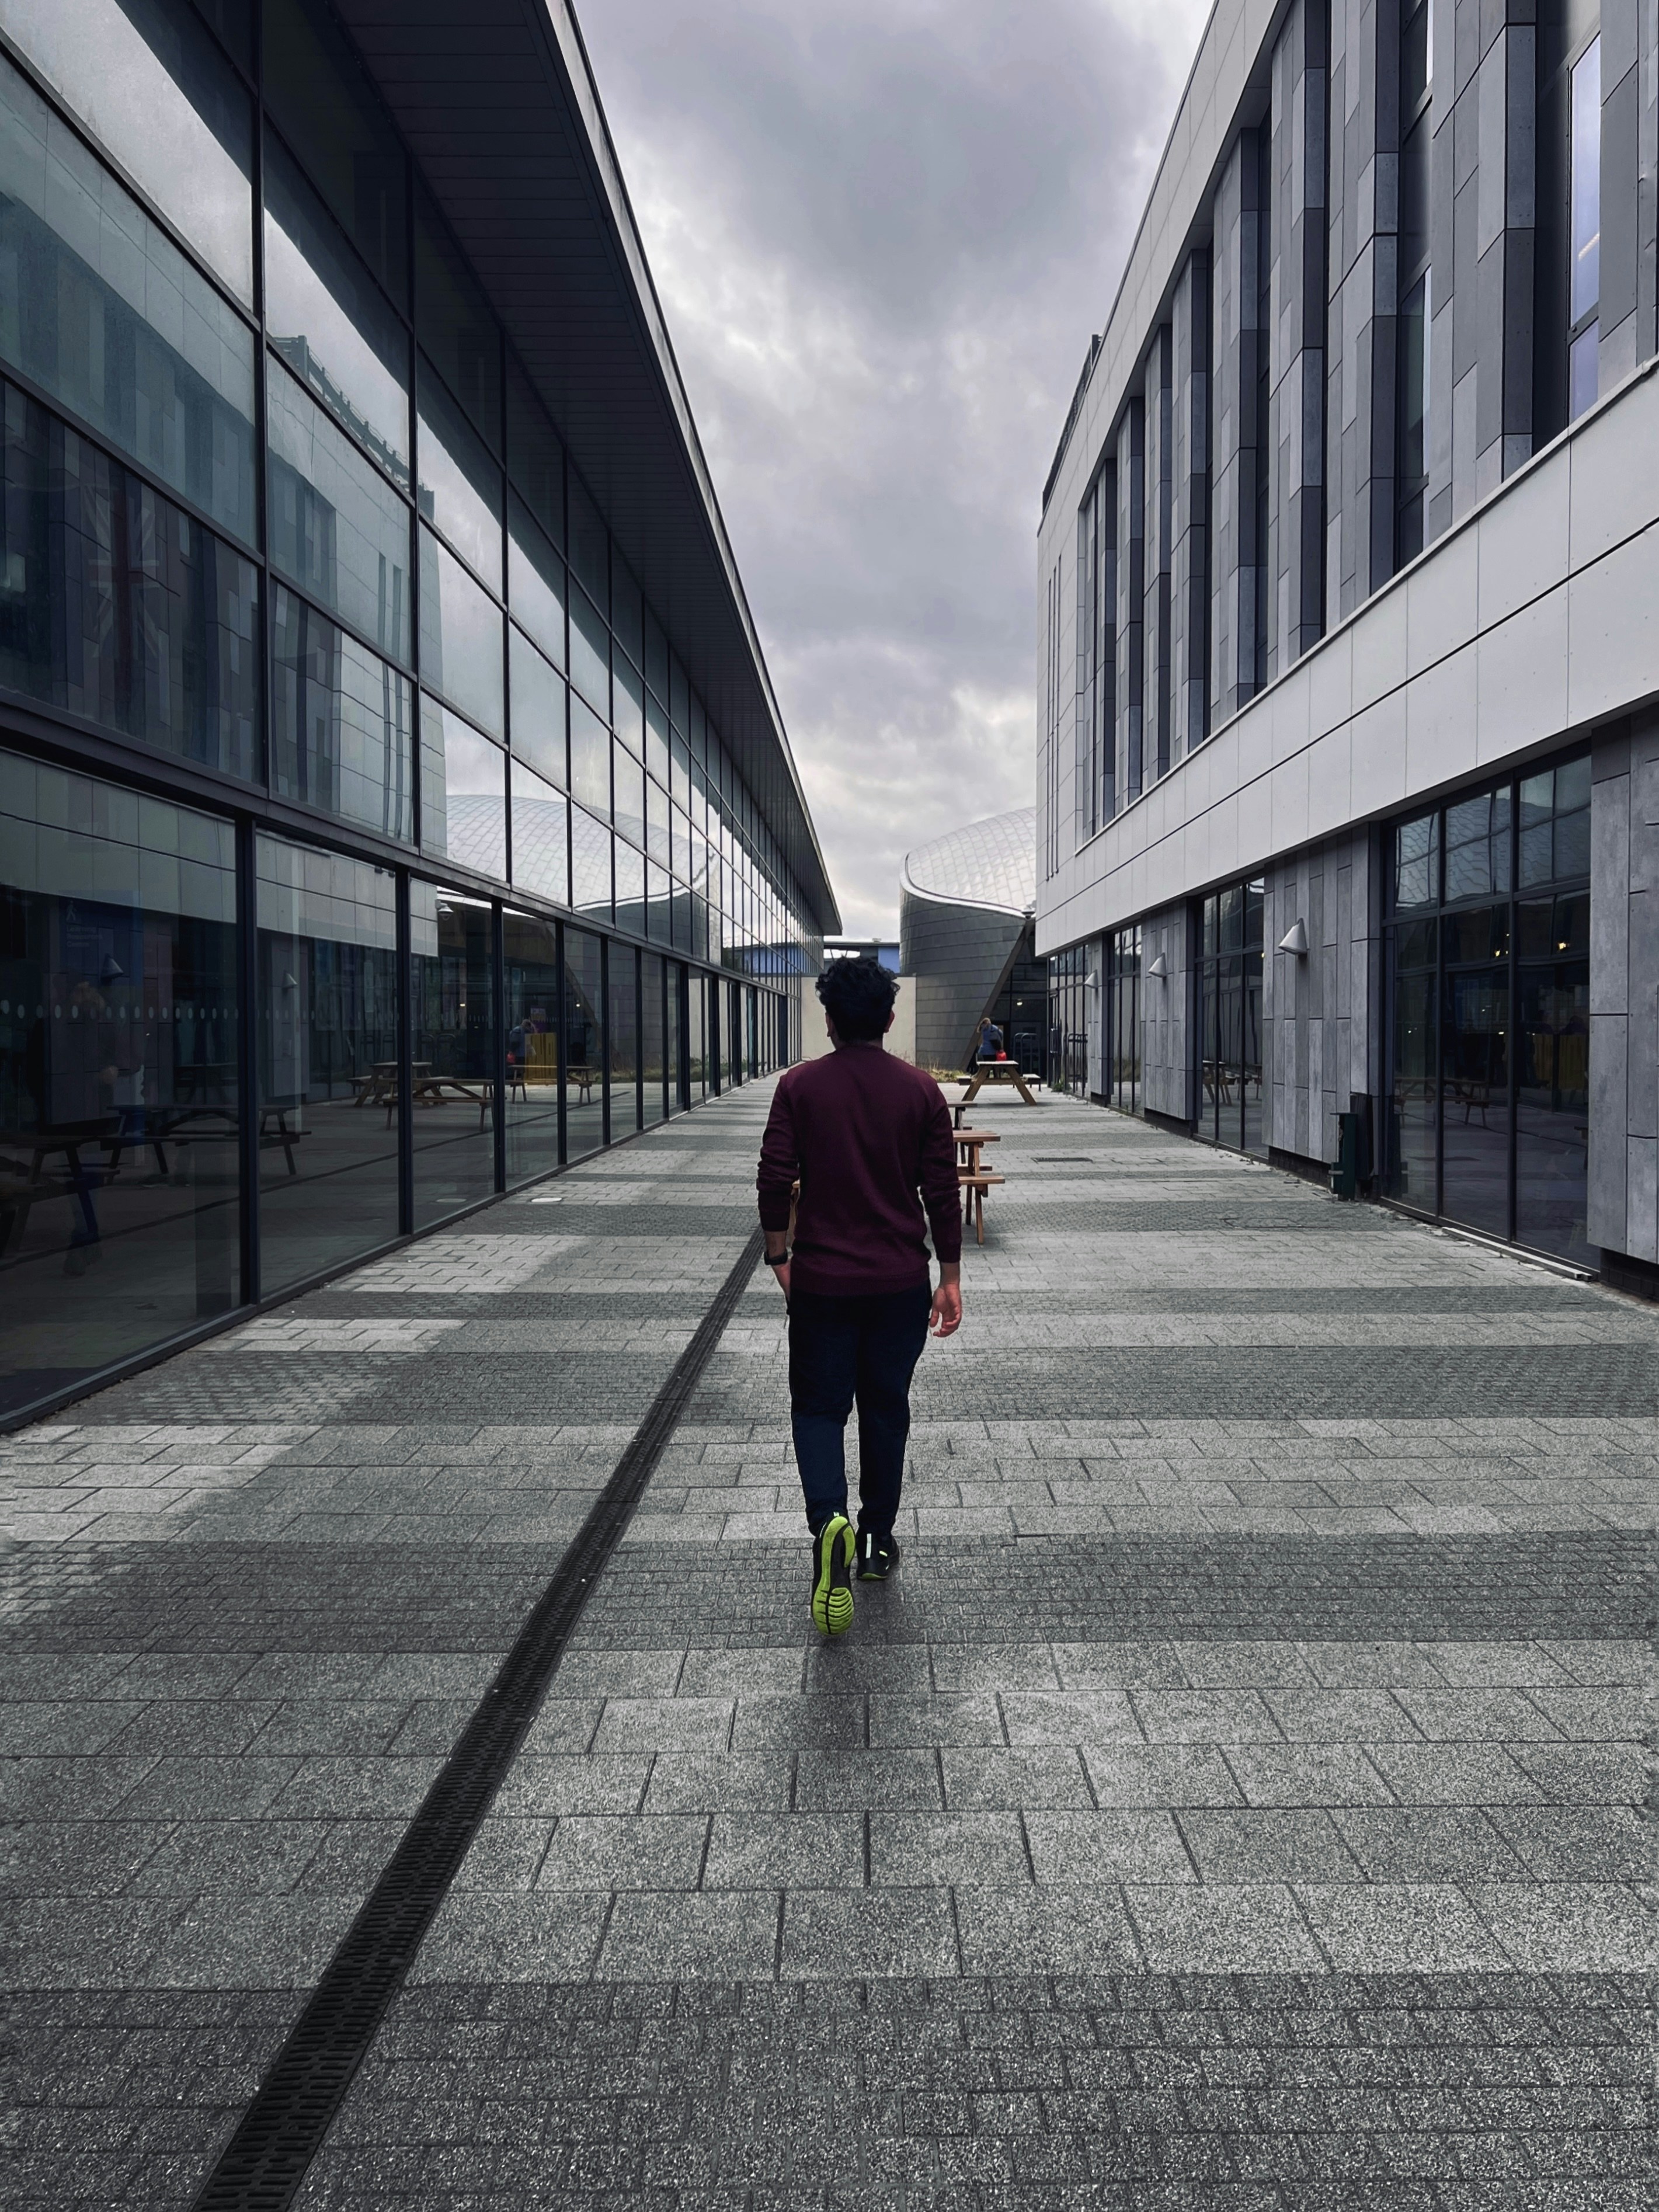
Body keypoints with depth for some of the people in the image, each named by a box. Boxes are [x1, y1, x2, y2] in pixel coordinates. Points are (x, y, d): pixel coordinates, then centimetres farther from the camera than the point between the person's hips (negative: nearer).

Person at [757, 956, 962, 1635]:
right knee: (886, 1408, 16)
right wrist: (950, 1276, 6)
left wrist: (778, 1256, 7)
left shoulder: (800, 1086, -6)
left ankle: (829, 1520, -16)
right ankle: (878, 1541, 26)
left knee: (818, 1406, 9)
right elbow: (941, 1190, -2)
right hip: (900, 1282, 2)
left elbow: (775, 1178, -8)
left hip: (821, 1279, -1)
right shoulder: (921, 1090, -3)